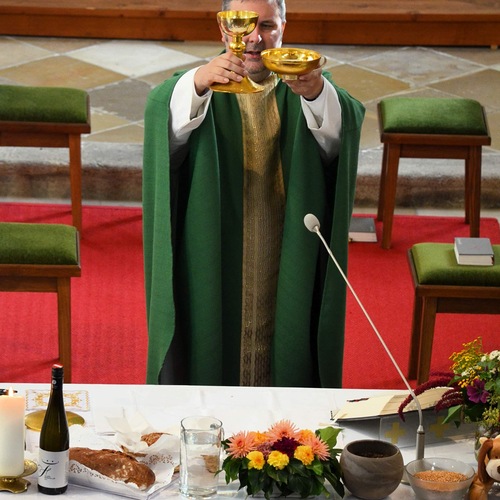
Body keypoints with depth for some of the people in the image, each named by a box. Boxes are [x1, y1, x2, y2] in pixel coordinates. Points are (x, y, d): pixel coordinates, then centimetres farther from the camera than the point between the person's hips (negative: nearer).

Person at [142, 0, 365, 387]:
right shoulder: (200, 90, 3)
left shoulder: (304, 89, 5)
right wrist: (197, 83, -43)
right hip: (213, 266, -1)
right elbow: (164, 117, -21)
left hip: (288, 266, 1)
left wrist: (317, 93, -41)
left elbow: (342, 130, -18)